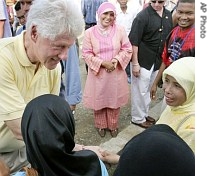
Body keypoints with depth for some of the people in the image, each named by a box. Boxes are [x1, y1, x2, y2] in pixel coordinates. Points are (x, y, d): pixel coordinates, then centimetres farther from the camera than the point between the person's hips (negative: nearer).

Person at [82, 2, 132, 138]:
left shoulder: (120, 30, -5)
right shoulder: (90, 32, -8)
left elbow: (127, 50, 0)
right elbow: (86, 54, -6)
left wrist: (116, 60, -16)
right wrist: (102, 63, -16)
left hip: (116, 73, 1)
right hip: (98, 73, -1)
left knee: (114, 100, 13)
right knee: (99, 100, 12)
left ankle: (113, 125, 35)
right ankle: (101, 125, 35)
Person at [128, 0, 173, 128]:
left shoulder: (168, 15, 5)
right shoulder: (143, 16, -15)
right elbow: (134, 41, -16)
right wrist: (135, 63, -18)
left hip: (158, 60, 7)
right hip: (143, 60, -6)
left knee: (149, 89, 19)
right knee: (140, 90, 5)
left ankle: (145, 114, 36)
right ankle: (138, 118, 21)